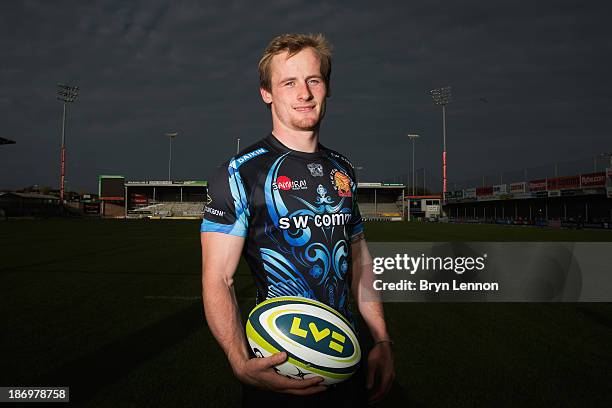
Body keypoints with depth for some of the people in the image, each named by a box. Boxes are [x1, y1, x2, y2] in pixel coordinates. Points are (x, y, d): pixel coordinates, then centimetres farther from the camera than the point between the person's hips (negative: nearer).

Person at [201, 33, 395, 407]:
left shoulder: (342, 170, 6)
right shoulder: (240, 173, -12)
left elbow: (359, 258, 11)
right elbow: (218, 280, -17)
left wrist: (382, 341, 7)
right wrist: (243, 364, -32)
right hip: (280, 369, -5)